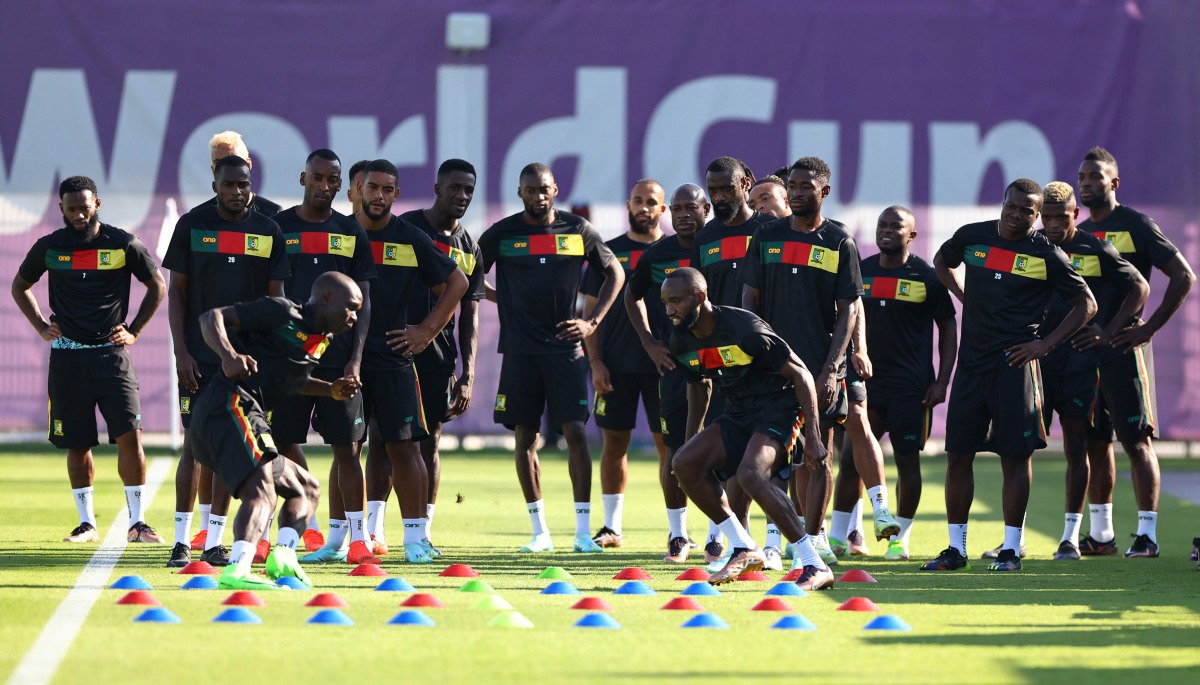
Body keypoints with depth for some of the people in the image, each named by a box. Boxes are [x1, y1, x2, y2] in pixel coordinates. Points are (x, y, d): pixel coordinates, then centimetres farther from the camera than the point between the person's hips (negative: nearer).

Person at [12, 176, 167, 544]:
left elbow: (157, 286, 11)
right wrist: (41, 326, 10)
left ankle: (137, 522, -5)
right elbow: (19, 286, 21)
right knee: (77, 443, 4)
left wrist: (134, 331, 4)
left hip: (111, 352, -2)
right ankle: (87, 523, 14)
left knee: (129, 436, -11)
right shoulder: (48, 248, 4)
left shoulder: (122, 244, -1)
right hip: (67, 357, 2)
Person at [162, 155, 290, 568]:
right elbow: (176, 291, 2)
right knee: (195, 442, -4)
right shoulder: (192, 226, 1)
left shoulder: (268, 231, 5)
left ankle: (214, 541, 6)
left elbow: (275, 297, 8)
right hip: (199, 355, -2)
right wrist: (181, 351, -6)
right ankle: (182, 540, 0)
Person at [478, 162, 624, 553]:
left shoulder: (578, 231, 3)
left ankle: (583, 529, -6)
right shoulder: (502, 234, 1)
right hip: (520, 350, 1)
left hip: (565, 346, -1)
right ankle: (540, 531, 9)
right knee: (525, 437, 1)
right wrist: (502, 301, -1)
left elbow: (615, 274, 13)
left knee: (575, 432, -9)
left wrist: (593, 322, 4)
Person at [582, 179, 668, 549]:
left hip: (663, 364, -1)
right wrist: (595, 362, -3)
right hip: (616, 365, 1)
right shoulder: (609, 252, 7)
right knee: (614, 441, 4)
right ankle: (612, 527, 11)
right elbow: (590, 311, 7)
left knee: (668, 443, -1)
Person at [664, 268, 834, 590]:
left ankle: (816, 567, -26)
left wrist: (813, 437, -19)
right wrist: (691, 439, 19)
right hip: (737, 414, 8)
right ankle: (744, 550, 2)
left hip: (779, 406, -8)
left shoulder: (744, 329, -23)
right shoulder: (682, 342, 0)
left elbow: (800, 374, -17)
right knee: (685, 463, -9)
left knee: (750, 473, -30)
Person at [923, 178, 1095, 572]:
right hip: (972, 362, 4)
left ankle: (1011, 549, 5)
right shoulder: (972, 237, 6)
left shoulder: (1046, 255, -4)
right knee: (957, 454, 4)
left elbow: (1086, 304, 2)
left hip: (1015, 363, -4)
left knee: (1015, 457, -3)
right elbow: (942, 262, 29)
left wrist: (1046, 344, -5)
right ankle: (955, 549, 12)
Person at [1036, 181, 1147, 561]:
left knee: (1076, 448, 2)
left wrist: (1108, 331, -8)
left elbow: (1139, 288, 0)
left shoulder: (1096, 251, -4)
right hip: (1036, 360, 2)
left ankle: (1071, 537, 10)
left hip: (1079, 362, -2)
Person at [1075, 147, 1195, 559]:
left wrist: (1149, 328, -12)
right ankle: (1100, 534, 15)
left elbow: (1184, 277, -9)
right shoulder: (1077, 235, 15)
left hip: (1124, 348, -7)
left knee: (1136, 440, -7)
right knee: (1094, 443, 9)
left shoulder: (1135, 226, -5)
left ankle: (1147, 534, -6)